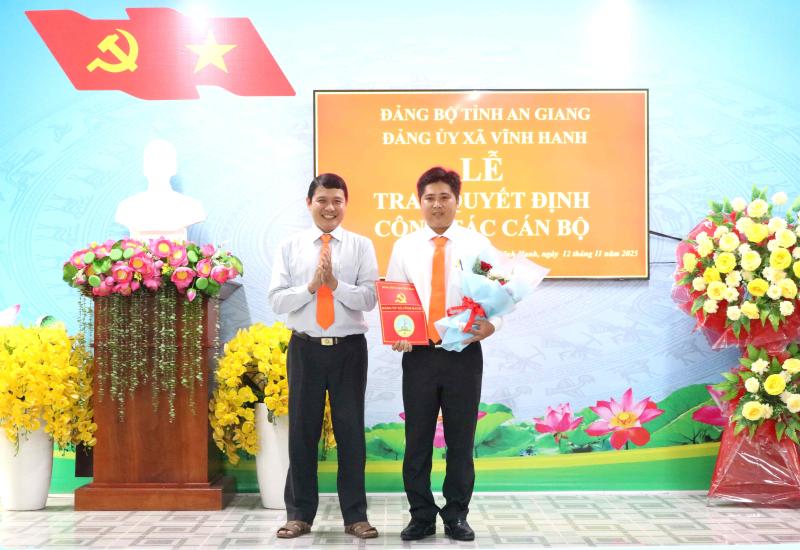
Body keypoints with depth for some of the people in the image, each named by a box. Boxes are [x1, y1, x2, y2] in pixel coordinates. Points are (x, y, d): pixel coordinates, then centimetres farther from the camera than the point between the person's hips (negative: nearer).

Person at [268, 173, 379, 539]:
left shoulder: (361, 246, 2)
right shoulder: (290, 246, 5)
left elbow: (369, 299, -7)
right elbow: (276, 301, -2)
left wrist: (335, 283, -19)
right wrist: (311, 286, -15)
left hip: (349, 348, 0)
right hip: (305, 348, 1)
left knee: (351, 429, 6)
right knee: (302, 430, 7)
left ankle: (355, 515, 16)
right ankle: (300, 514, 19)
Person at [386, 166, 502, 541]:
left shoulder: (477, 244, 4)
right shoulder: (404, 247, 8)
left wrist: (491, 325, -18)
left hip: (464, 352, -1)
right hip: (419, 354, 1)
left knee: (461, 440, 6)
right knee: (417, 439, 6)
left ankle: (457, 516, 20)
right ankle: (421, 517, 19)